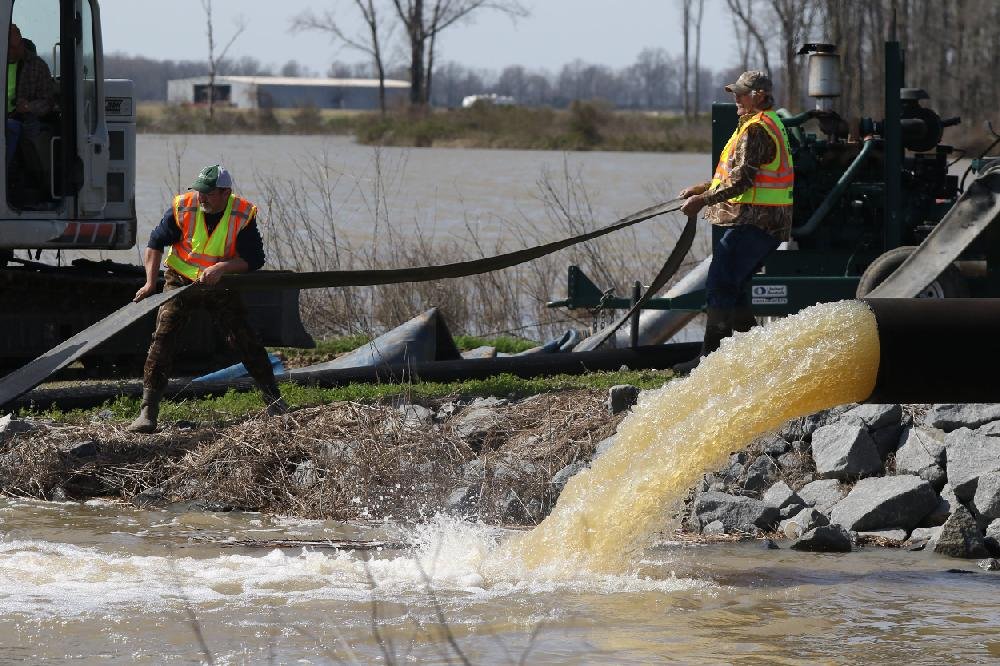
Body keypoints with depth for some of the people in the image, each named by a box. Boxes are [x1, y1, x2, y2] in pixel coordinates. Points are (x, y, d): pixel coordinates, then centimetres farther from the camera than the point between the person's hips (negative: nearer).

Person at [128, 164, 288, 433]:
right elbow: (156, 243, -12)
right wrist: (150, 283, -24)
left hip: (221, 285, 0)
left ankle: (273, 400, 14)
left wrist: (222, 267, -33)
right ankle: (148, 411, -13)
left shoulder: (244, 214, -17)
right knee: (163, 338, -13)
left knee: (244, 338, -3)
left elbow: (254, 259, -17)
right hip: (181, 280, 0)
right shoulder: (183, 207, -17)